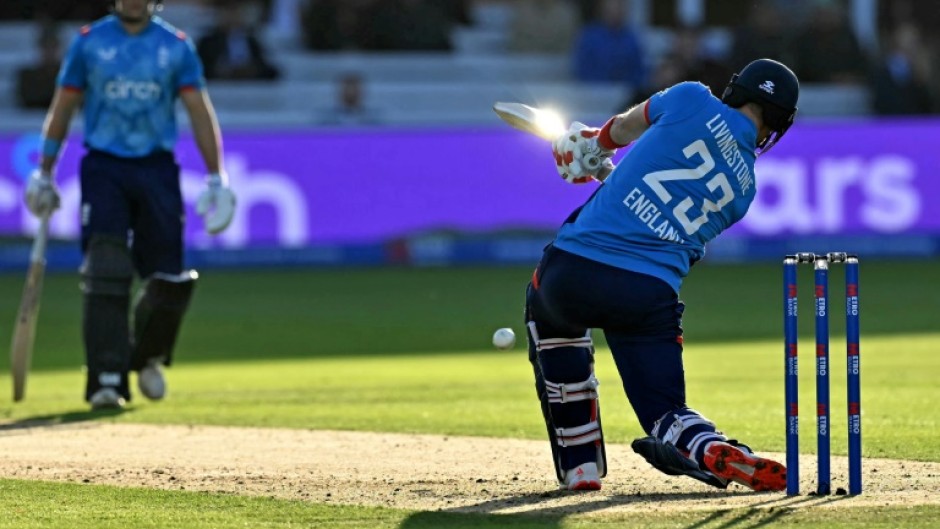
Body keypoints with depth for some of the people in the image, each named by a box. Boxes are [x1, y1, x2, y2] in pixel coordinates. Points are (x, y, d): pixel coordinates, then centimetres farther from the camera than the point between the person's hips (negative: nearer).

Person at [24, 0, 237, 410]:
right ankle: (107, 378, -15)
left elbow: (199, 111, 2)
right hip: (103, 168, -1)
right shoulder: (88, 42, 4)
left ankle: (148, 357, 29)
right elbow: (62, 108, 9)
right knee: (105, 272, -14)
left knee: (167, 277, 0)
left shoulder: (176, 46, 4)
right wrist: (44, 174, 9)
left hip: (157, 170, 1)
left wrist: (215, 178, -6)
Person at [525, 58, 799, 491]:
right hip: (650, 297, 2)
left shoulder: (693, 100, 6)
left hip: (574, 268, -2)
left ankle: (580, 464, 24)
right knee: (665, 410, 16)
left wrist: (595, 145, 46)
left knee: (547, 307, 33)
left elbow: (623, 128, 22)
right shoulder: (744, 189, 17)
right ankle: (714, 450, -22)